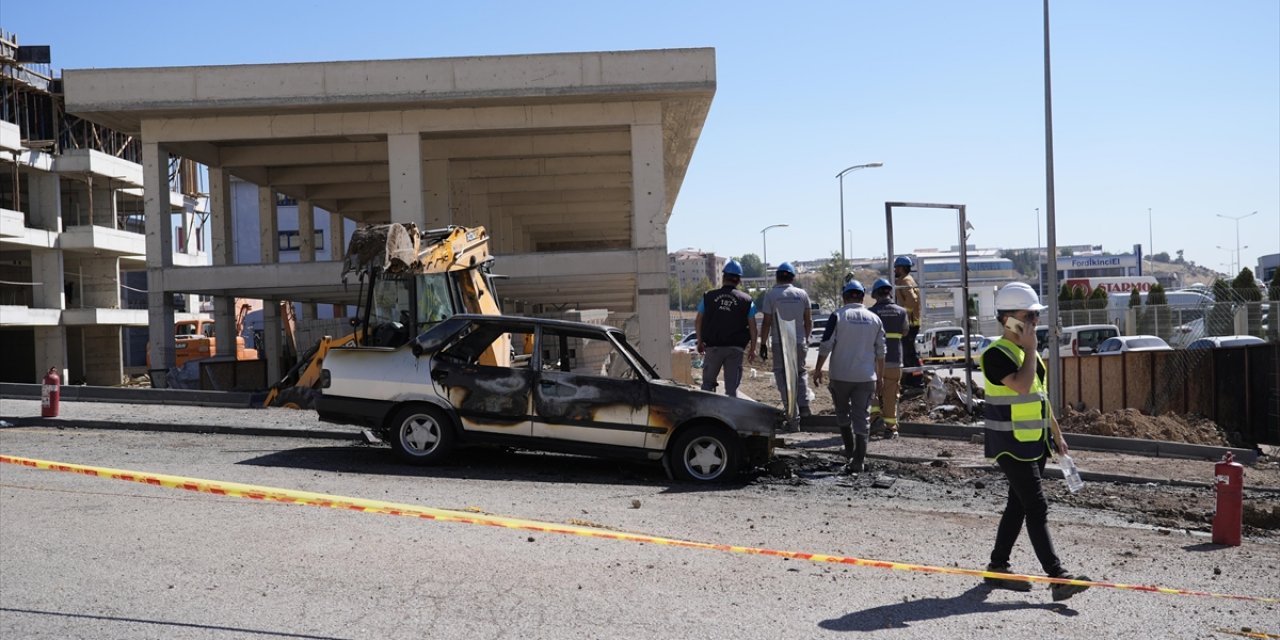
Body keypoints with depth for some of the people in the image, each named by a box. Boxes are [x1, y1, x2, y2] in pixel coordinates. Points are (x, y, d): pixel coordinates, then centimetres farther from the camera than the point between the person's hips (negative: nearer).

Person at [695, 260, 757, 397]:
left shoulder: (709, 296, 3)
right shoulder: (747, 300, 1)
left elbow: (698, 321, 7)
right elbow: (752, 327, -1)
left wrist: (700, 342, 18)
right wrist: (752, 349, 8)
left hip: (713, 347, 1)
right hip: (735, 349, 0)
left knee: (707, 383, 12)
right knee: (732, 387, 3)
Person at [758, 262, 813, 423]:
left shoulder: (771, 294, -6)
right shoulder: (802, 294, 4)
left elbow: (766, 322, -8)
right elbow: (809, 320, 9)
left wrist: (762, 343, -1)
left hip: (779, 343, -3)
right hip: (800, 342, 3)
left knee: (782, 375, 4)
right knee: (800, 373, 19)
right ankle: (804, 407, 13)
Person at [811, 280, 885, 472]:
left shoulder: (838, 316, -5)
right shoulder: (874, 319, 6)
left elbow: (826, 345, -8)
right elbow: (880, 352, 9)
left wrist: (818, 369, 2)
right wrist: (879, 377, 17)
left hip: (841, 375, -2)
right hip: (866, 377, 2)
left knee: (842, 413, 18)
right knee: (861, 418, 2)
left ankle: (850, 449, 20)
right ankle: (857, 461, -2)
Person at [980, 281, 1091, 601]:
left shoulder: (1028, 351, 14)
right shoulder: (996, 353, -15)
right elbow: (1022, 386, -29)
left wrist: (1057, 435, 20)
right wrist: (1030, 348, -20)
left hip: (1034, 442, 9)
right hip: (1011, 445, -9)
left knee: (1018, 505, 13)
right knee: (1037, 508, -12)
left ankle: (997, 568, 22)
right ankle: (1057, 577, -13)